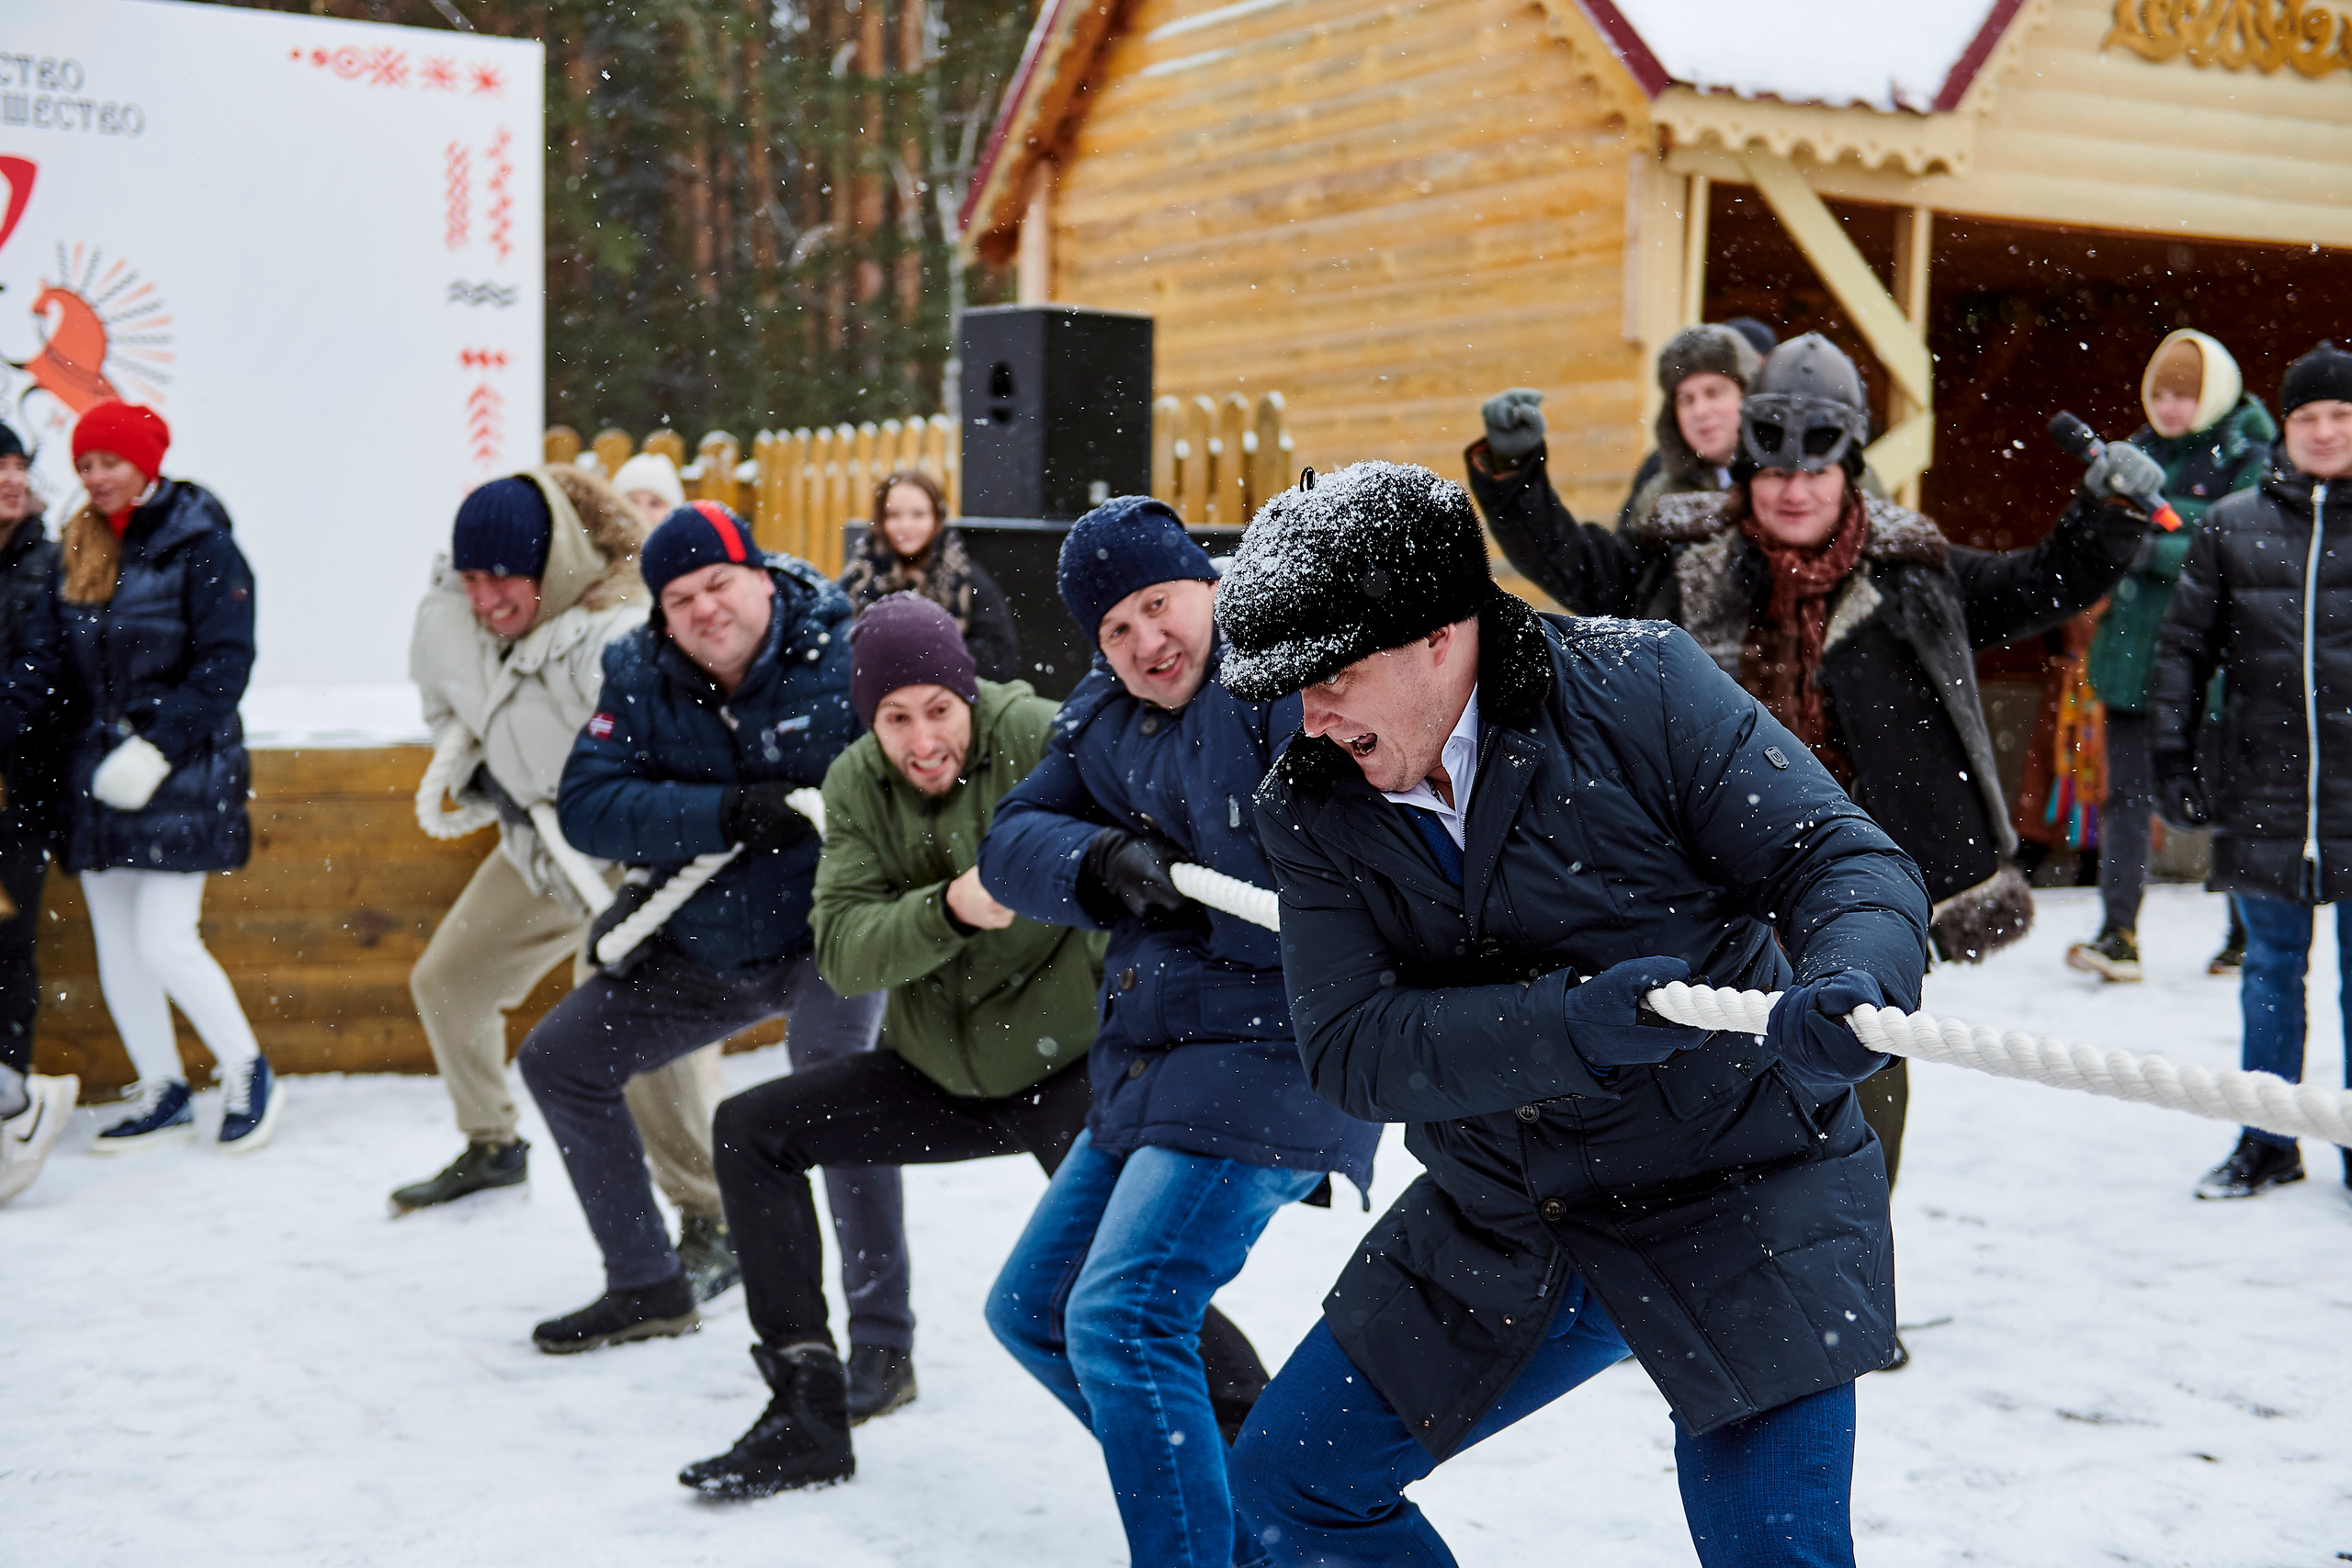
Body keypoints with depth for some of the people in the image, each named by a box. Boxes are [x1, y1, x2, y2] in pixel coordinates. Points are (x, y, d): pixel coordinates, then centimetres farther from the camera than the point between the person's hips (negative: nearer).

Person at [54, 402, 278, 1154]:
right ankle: (162, 1096, 22)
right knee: (116, 950, 8)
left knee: (163, 942, -10)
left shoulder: (199, 546, -8)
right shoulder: (77, 551, 11)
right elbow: (68, 667, 17)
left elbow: (224, 664, -13)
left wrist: (156, 748, -17)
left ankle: (248, 1074, 10)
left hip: (178, 775, -6)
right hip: (97, 776, 6)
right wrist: (89, 748, 5)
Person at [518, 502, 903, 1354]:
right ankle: (648, 1286, 26)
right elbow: (585, 806, -18)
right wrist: (723, 815, -31)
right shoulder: (641, 677, -8)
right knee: (558, 1059, 10)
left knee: (829, 1061, -35)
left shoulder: (842, 655, -19)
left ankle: (882, 1336, -27)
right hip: (703, 949, 6)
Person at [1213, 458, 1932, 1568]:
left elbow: (1839, 858, -16)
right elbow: (1349, 1047, -16)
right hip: (1501, 1234, 5)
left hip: (1739, 1200, -4)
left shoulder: (1638, 687, -15)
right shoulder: (1309, 806, -5)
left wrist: (1850, 988, -40)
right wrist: (1568, 1024, -32)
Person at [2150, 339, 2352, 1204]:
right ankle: (2267, 1142, 24)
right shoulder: (2233, 524, 5)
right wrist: (2171, 755, 4)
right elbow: (2183, 646, 10)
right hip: (2262, 792, 2)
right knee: (2270, 966, 12)